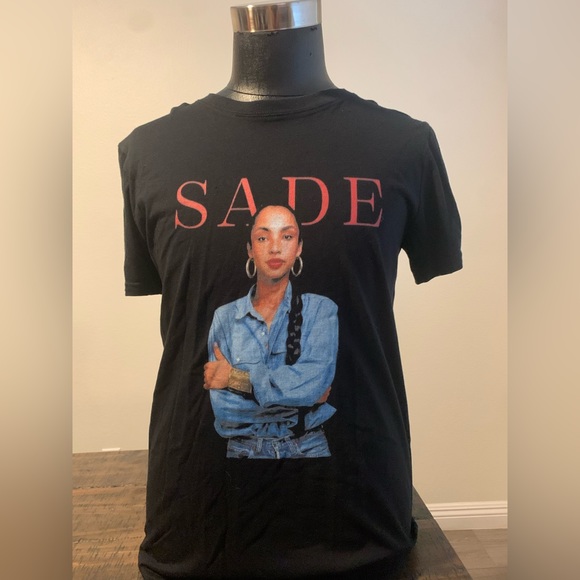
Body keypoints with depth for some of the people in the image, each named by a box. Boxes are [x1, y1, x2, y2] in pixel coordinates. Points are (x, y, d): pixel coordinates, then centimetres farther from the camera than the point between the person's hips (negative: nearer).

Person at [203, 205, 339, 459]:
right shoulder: (225, 316, -1)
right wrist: (301, 394, -13)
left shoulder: (321, 309, -2)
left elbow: (315, 379, -16)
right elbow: (223, 407, -9)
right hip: (244, 449, 0)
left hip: (308, 447, 0)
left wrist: (236, 377, -13)